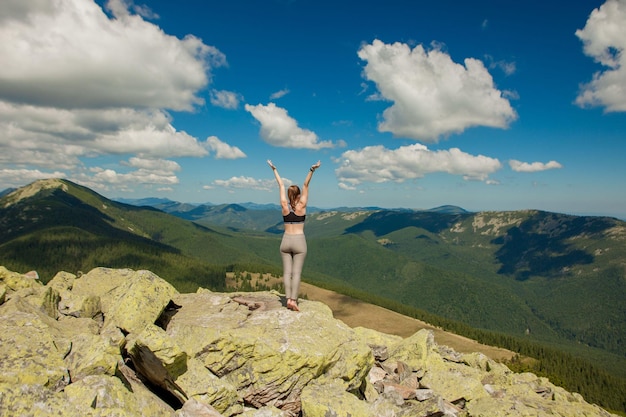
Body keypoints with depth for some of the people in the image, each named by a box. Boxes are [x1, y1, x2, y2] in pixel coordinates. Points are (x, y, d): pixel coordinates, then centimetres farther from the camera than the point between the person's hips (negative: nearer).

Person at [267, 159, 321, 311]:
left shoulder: (284, 206, -1)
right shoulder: (301, 206, -6)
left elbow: (281, 185, 6)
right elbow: (306, 185, -10)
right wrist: (312, 170, -15)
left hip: (286, 241, 3)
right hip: (299, 241, -3)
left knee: (287, 272, 4)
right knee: (296, 272, -2)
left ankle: (288, 299, -2)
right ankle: (293, 300, -8)